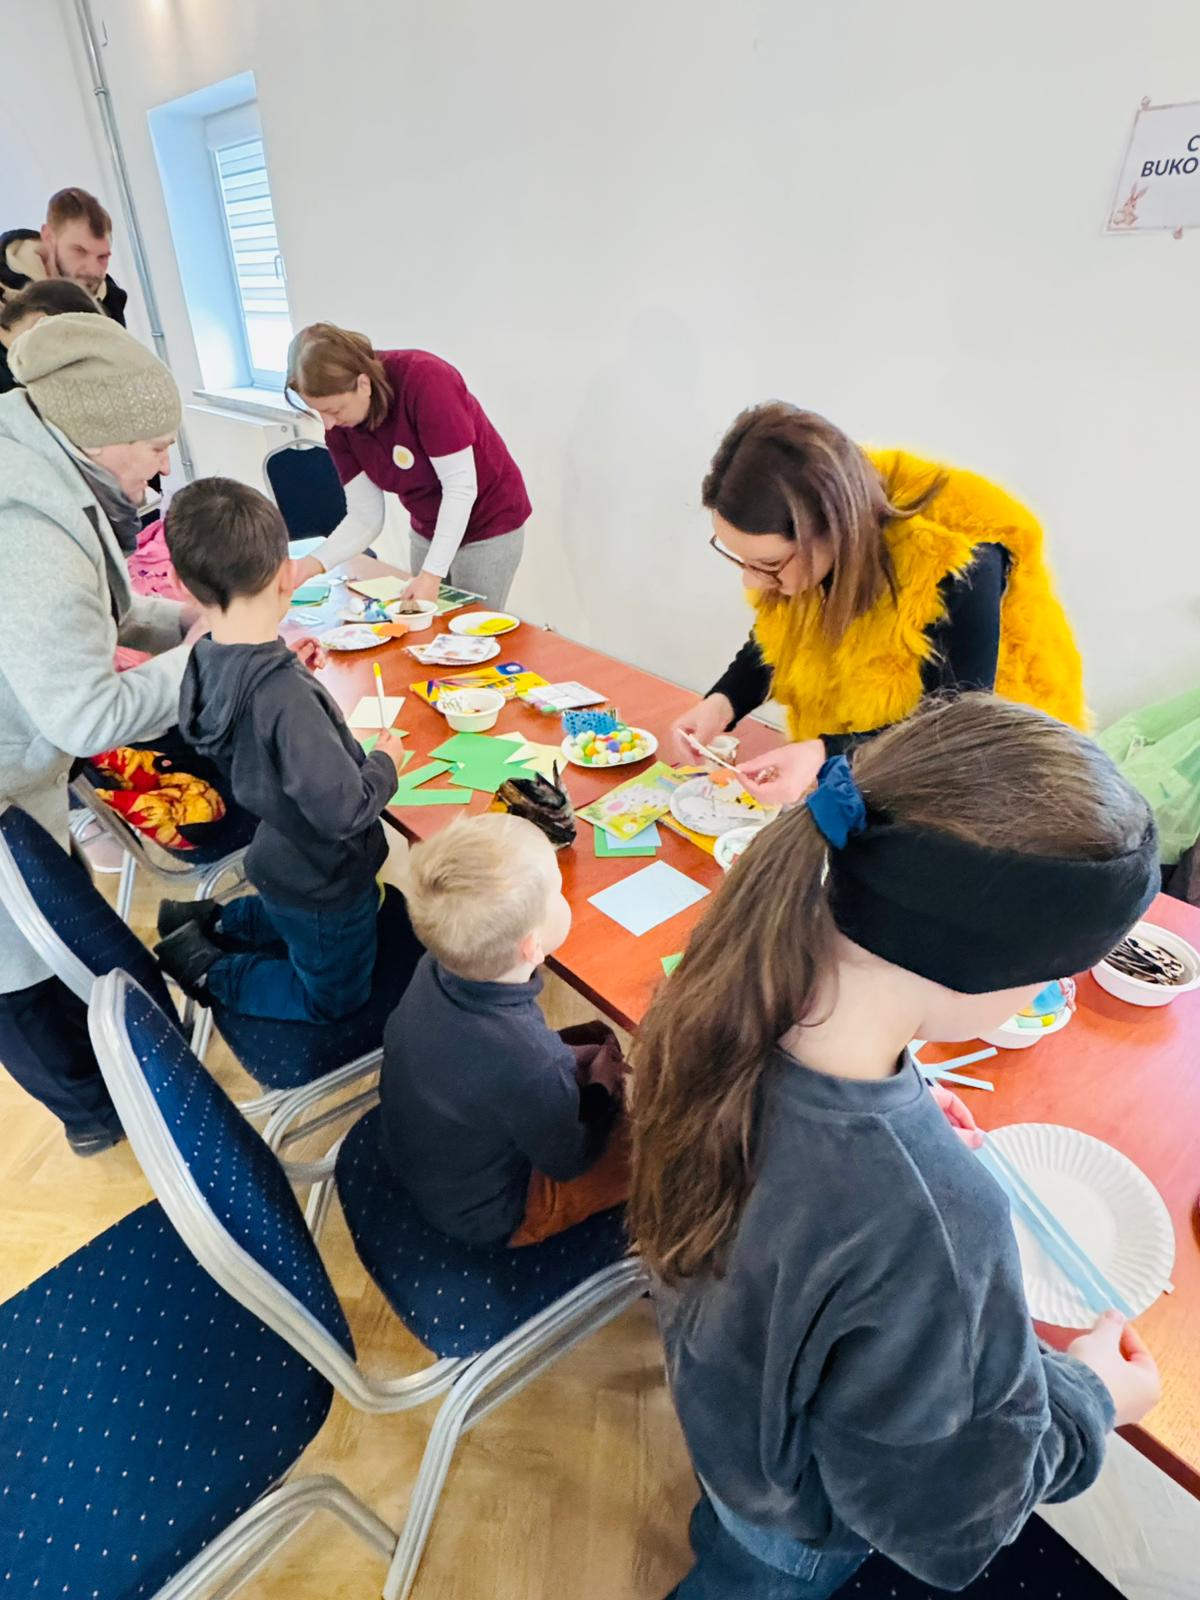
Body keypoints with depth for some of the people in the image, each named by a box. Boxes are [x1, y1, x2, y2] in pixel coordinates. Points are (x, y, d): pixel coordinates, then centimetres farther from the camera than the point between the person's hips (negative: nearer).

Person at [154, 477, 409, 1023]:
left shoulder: (204, 662, -12)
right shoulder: (286, 694, -38)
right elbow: (343, 811, -32)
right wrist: (385, 762, -15)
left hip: (279, 858, 8)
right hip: (325, 880, -8)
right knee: (333, 999, 21)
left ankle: (210, 923, 31)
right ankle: (209, 971, 15)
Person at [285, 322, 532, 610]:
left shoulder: (424, 380, -26)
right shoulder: (339, 426, -9)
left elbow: (461, 487, -27)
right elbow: (364, 517, -8)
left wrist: (432, 573, -30)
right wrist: (314, 562, -24)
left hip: (488, 525, -5)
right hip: (428, 530, 6)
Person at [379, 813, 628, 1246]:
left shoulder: (436, 967, -23)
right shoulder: (532, 1069, -42)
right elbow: (568, 1162, -19)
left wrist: (587, 1054, -5)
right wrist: (603, 1090, -3)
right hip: (482, 1216, -6)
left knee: (598, 1037, 11)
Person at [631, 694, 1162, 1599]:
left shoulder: (734, 996, -29)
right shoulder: (925, 1225, -48)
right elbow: (938, 1518, -27)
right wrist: (1087, 1401, -12)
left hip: (714, 1374, 5)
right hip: (797, 1522, -5)